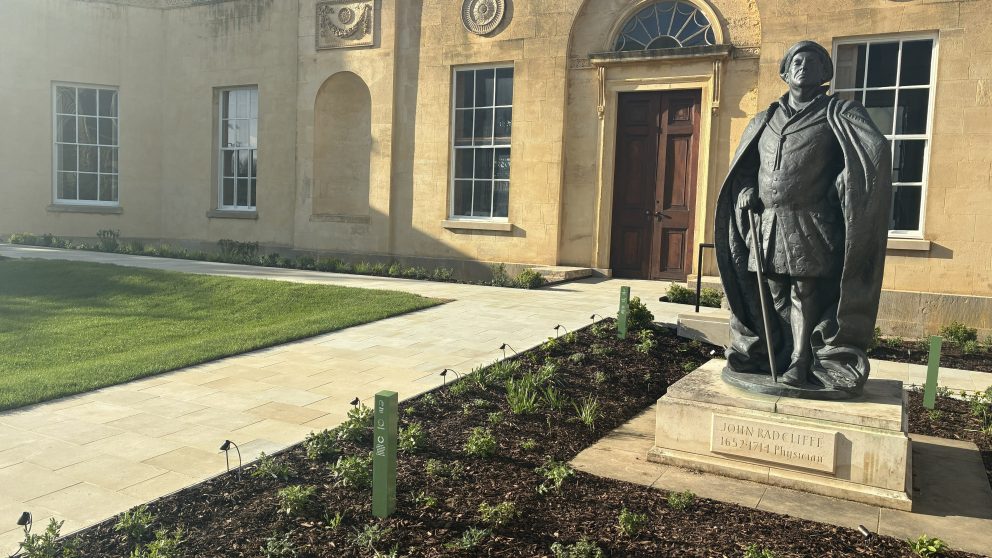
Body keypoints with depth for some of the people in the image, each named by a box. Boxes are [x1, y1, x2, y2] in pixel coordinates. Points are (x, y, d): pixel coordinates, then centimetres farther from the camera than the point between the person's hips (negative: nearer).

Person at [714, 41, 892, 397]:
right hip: (766, 224, 4)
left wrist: (837, 189, -10)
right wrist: (746, 191, 5)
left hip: (809, 227, -4)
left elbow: (877, 150, -7)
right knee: (772, 296, 7)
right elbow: (742, 168, 25)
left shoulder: (838, 113, 6)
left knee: (805, 296, -4)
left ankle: (800, 365, 1)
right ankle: (772, 360, 15)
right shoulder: (764, 121, 19)